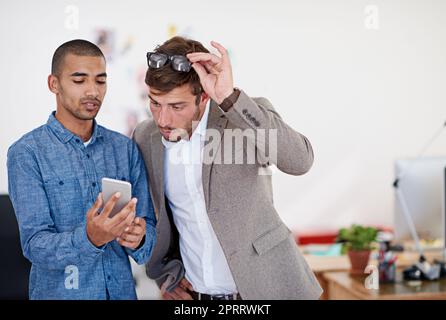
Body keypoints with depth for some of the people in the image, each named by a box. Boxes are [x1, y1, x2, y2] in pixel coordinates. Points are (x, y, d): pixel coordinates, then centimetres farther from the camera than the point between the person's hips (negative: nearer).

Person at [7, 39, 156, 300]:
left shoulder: (126, 148, 1)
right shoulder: (27, 153, -10)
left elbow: (148, 225, 0)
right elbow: (35, 246, -16)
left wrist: (139, 237, -22)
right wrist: (89, 238, -33)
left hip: (121, 290, 3)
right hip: (60, 292, -3)